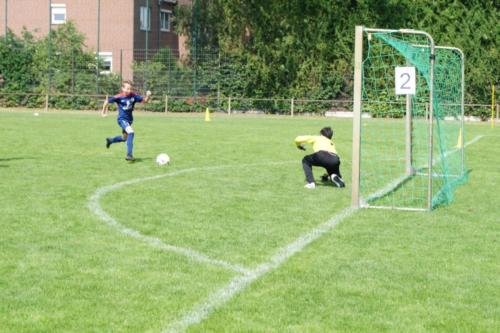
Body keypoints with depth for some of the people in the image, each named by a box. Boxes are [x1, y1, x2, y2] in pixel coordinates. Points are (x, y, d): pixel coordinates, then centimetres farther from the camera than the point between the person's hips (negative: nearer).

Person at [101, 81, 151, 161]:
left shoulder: (133, 96, -8)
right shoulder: (119, 97, -17)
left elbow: (144, 100, -5)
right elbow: (107, 101, -3)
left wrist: (148, 96, -26)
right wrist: (104, 111, 6)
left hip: (129, 119, 6)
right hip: (122, 119, -6)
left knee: (124, 138, 22)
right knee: (131, 132, -29)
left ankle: (110, 140, 52)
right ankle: (129, 155, -26)